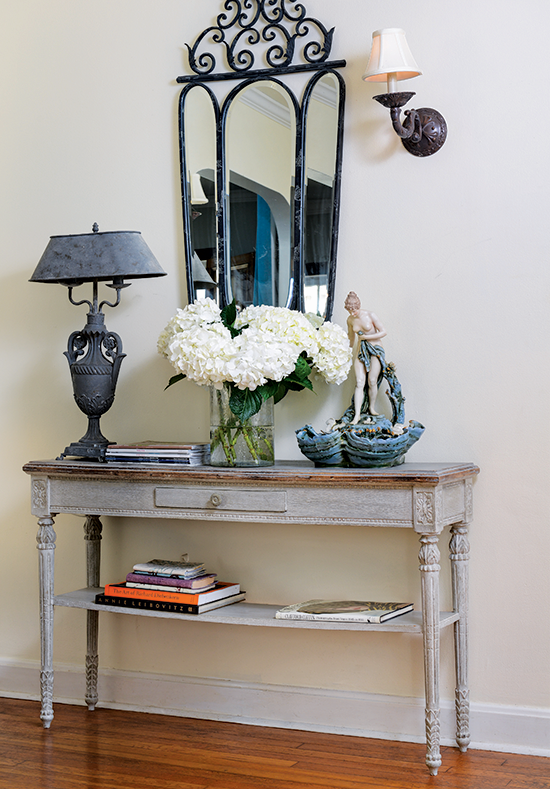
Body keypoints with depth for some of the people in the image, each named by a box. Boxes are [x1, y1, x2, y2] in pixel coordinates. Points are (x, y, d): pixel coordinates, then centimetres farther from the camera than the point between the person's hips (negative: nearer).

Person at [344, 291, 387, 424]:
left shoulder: (370, 316, -11)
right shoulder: (350, 320, 3)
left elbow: (384, 332, -9)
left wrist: (366, 337, -13)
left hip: (375, 349, -3)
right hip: (361, 351, 3)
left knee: (372, 381, -13)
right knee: (359, 382, -10)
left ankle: (371, 408, 9)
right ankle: (357, 415, -17)